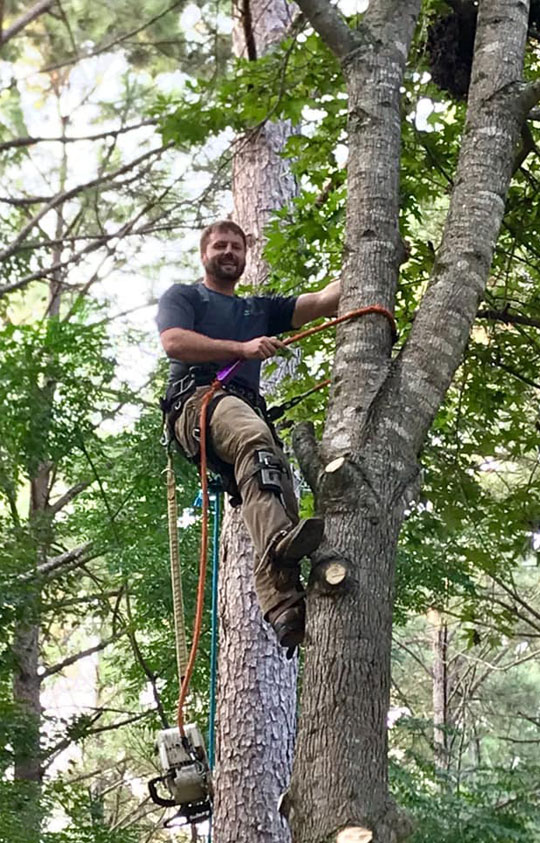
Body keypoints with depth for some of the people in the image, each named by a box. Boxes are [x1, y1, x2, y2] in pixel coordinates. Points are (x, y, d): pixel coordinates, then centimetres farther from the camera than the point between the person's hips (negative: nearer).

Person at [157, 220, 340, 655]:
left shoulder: (260, 308, 37)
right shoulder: (182, 296, 23)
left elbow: (323, 301, 26)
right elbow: (174, 342, 1)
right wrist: (243, 348, -8)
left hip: (249, 406, 5)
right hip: (198, 397, -5)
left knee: (281, 488, -21)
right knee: (254, 438, -39)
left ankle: (283, 604, -38)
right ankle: (279, 538, -61)